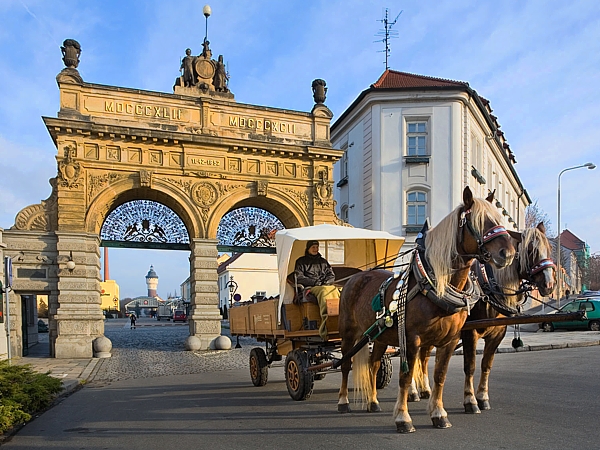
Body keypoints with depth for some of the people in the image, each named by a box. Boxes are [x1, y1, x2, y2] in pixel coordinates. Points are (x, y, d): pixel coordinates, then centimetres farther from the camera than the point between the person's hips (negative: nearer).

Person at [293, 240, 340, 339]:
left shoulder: (323, 261, 29)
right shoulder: (301, 261, 16)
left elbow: (332, 275, 25)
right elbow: (299, 278, 4)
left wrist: (326, 282, 1)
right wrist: (315, 282, -6)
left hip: (327, 286, 4)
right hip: (310, 288, -4)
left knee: (334, 290, -34)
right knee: (324, 290, -40)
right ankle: (325, 321, -54)